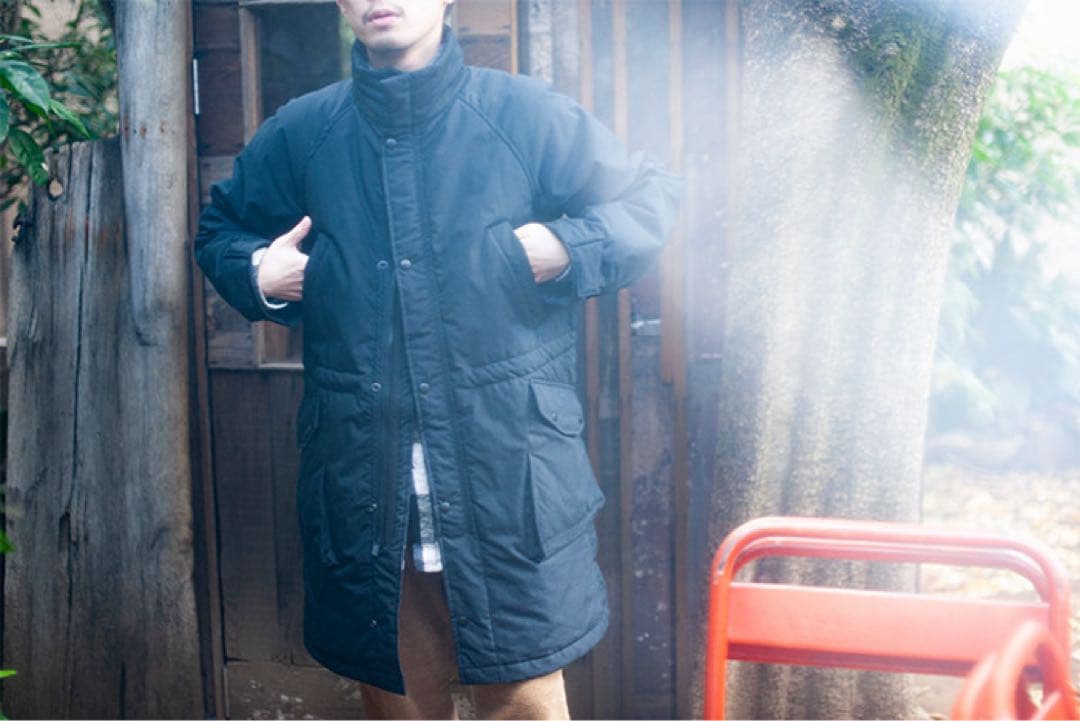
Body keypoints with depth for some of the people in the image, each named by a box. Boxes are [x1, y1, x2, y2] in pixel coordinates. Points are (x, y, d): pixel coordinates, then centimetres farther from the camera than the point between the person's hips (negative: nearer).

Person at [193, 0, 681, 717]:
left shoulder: (526, 114, 0)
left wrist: (567, 248, -10)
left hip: (508, 475, -2)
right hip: (364, 486, 3)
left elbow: (654, 197, 7)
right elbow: (220, 227, 24)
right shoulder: (299, 134, 8)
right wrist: (257, 271, 3)